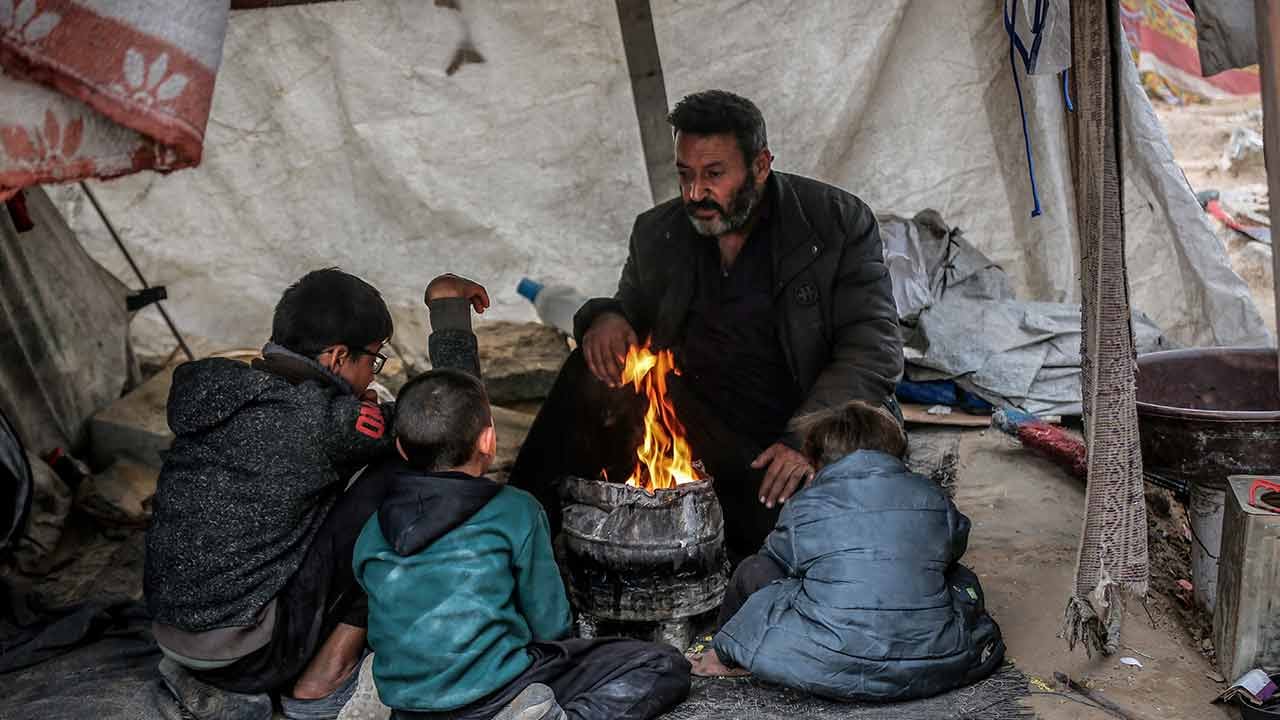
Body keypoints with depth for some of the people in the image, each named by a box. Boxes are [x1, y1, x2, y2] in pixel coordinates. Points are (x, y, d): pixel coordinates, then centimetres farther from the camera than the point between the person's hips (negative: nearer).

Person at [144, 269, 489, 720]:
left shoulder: (211, 389, 3)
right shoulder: (322, 418, -19)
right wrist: (448, 303, -1)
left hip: (170, 633, 8)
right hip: (249, 656, -8)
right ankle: (321, 682, 2)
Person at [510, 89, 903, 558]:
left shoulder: (840, 222, -4)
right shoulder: (657, 234, 7)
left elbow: (874, 352, -9)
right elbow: (631, 309, 21)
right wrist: (605, 317, -6)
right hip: (694, 430, 3)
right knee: (594, 376, -21)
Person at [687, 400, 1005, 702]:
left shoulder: (802, 507, 5)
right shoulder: (934, 498, 8)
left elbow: (776, 561, 21)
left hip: (829, 671, -3)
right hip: (928, 670, 3)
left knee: (753, 572, 17)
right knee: (963, 579, 29)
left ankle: (730, 654, 35)